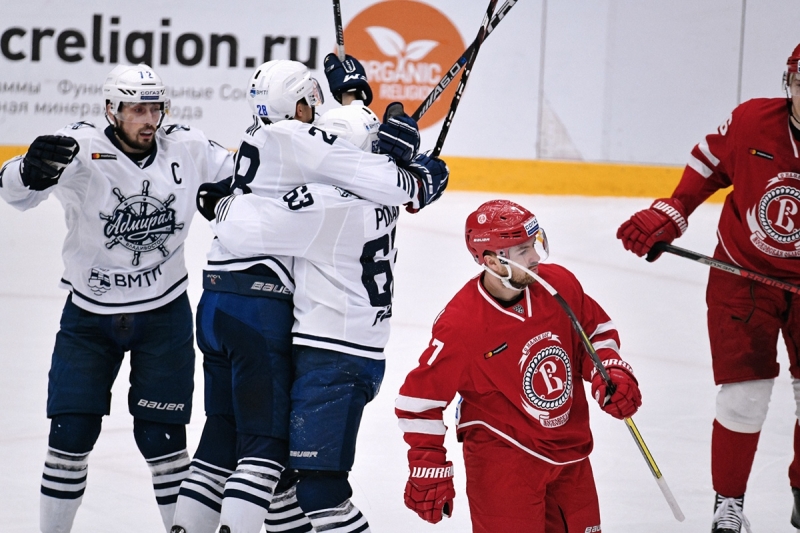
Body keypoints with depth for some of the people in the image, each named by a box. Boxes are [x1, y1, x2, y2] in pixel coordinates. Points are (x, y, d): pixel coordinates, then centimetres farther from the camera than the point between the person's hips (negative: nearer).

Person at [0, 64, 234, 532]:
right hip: (89, 316, -1)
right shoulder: (81, 148, -18)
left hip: (165, 314, 1)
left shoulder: (185, 148, -8)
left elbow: (239, 169, 10)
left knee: (160, 435, 1)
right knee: (72, 432, -3)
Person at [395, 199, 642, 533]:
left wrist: (611, 372, -5)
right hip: (502, 455, -6)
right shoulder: (460, 326, -23)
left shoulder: (561, 284, -7)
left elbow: (596, 329, 12)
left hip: (569, 449, 6)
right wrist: (428, 469, -12)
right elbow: (421, 396, -15)